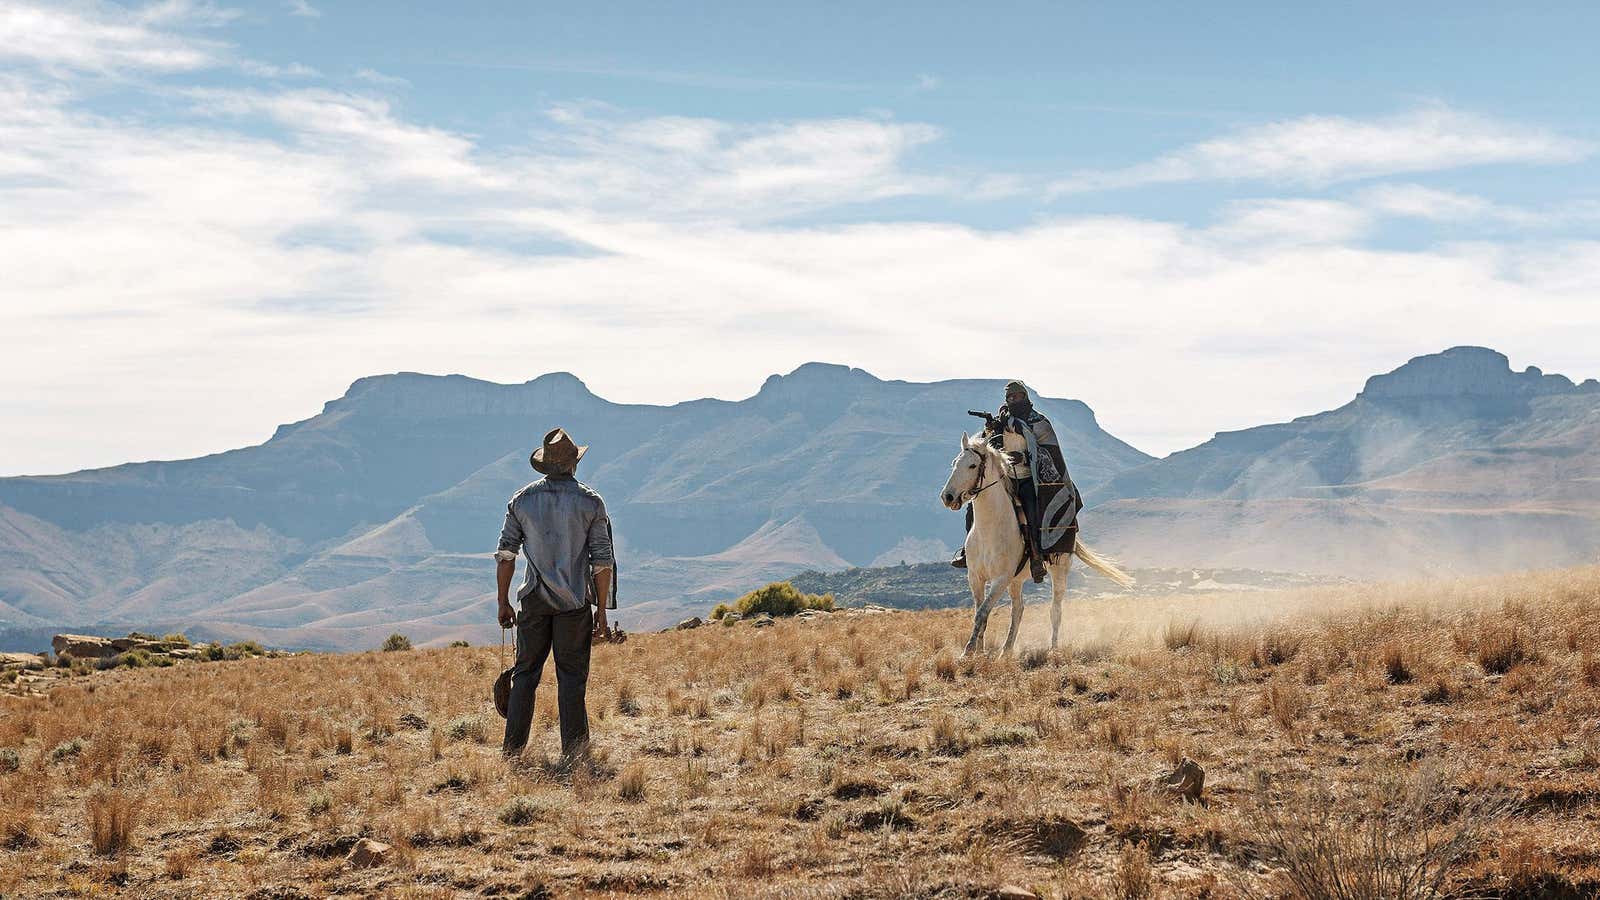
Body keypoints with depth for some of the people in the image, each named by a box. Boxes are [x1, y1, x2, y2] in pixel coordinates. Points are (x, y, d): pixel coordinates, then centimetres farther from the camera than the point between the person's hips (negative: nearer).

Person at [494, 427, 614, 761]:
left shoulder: (522, 500, 3)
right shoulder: (590, 501, -3)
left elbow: (506, 554, 3)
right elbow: (602, 560, -5)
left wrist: (503, 602, 10)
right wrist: (602, 608, 1)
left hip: (534, 600, 2)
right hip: (575, 602, -2)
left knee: (525, 673, 8)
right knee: (572, 677, 3)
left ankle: (513, 748, 7)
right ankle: (573, 751, 3)